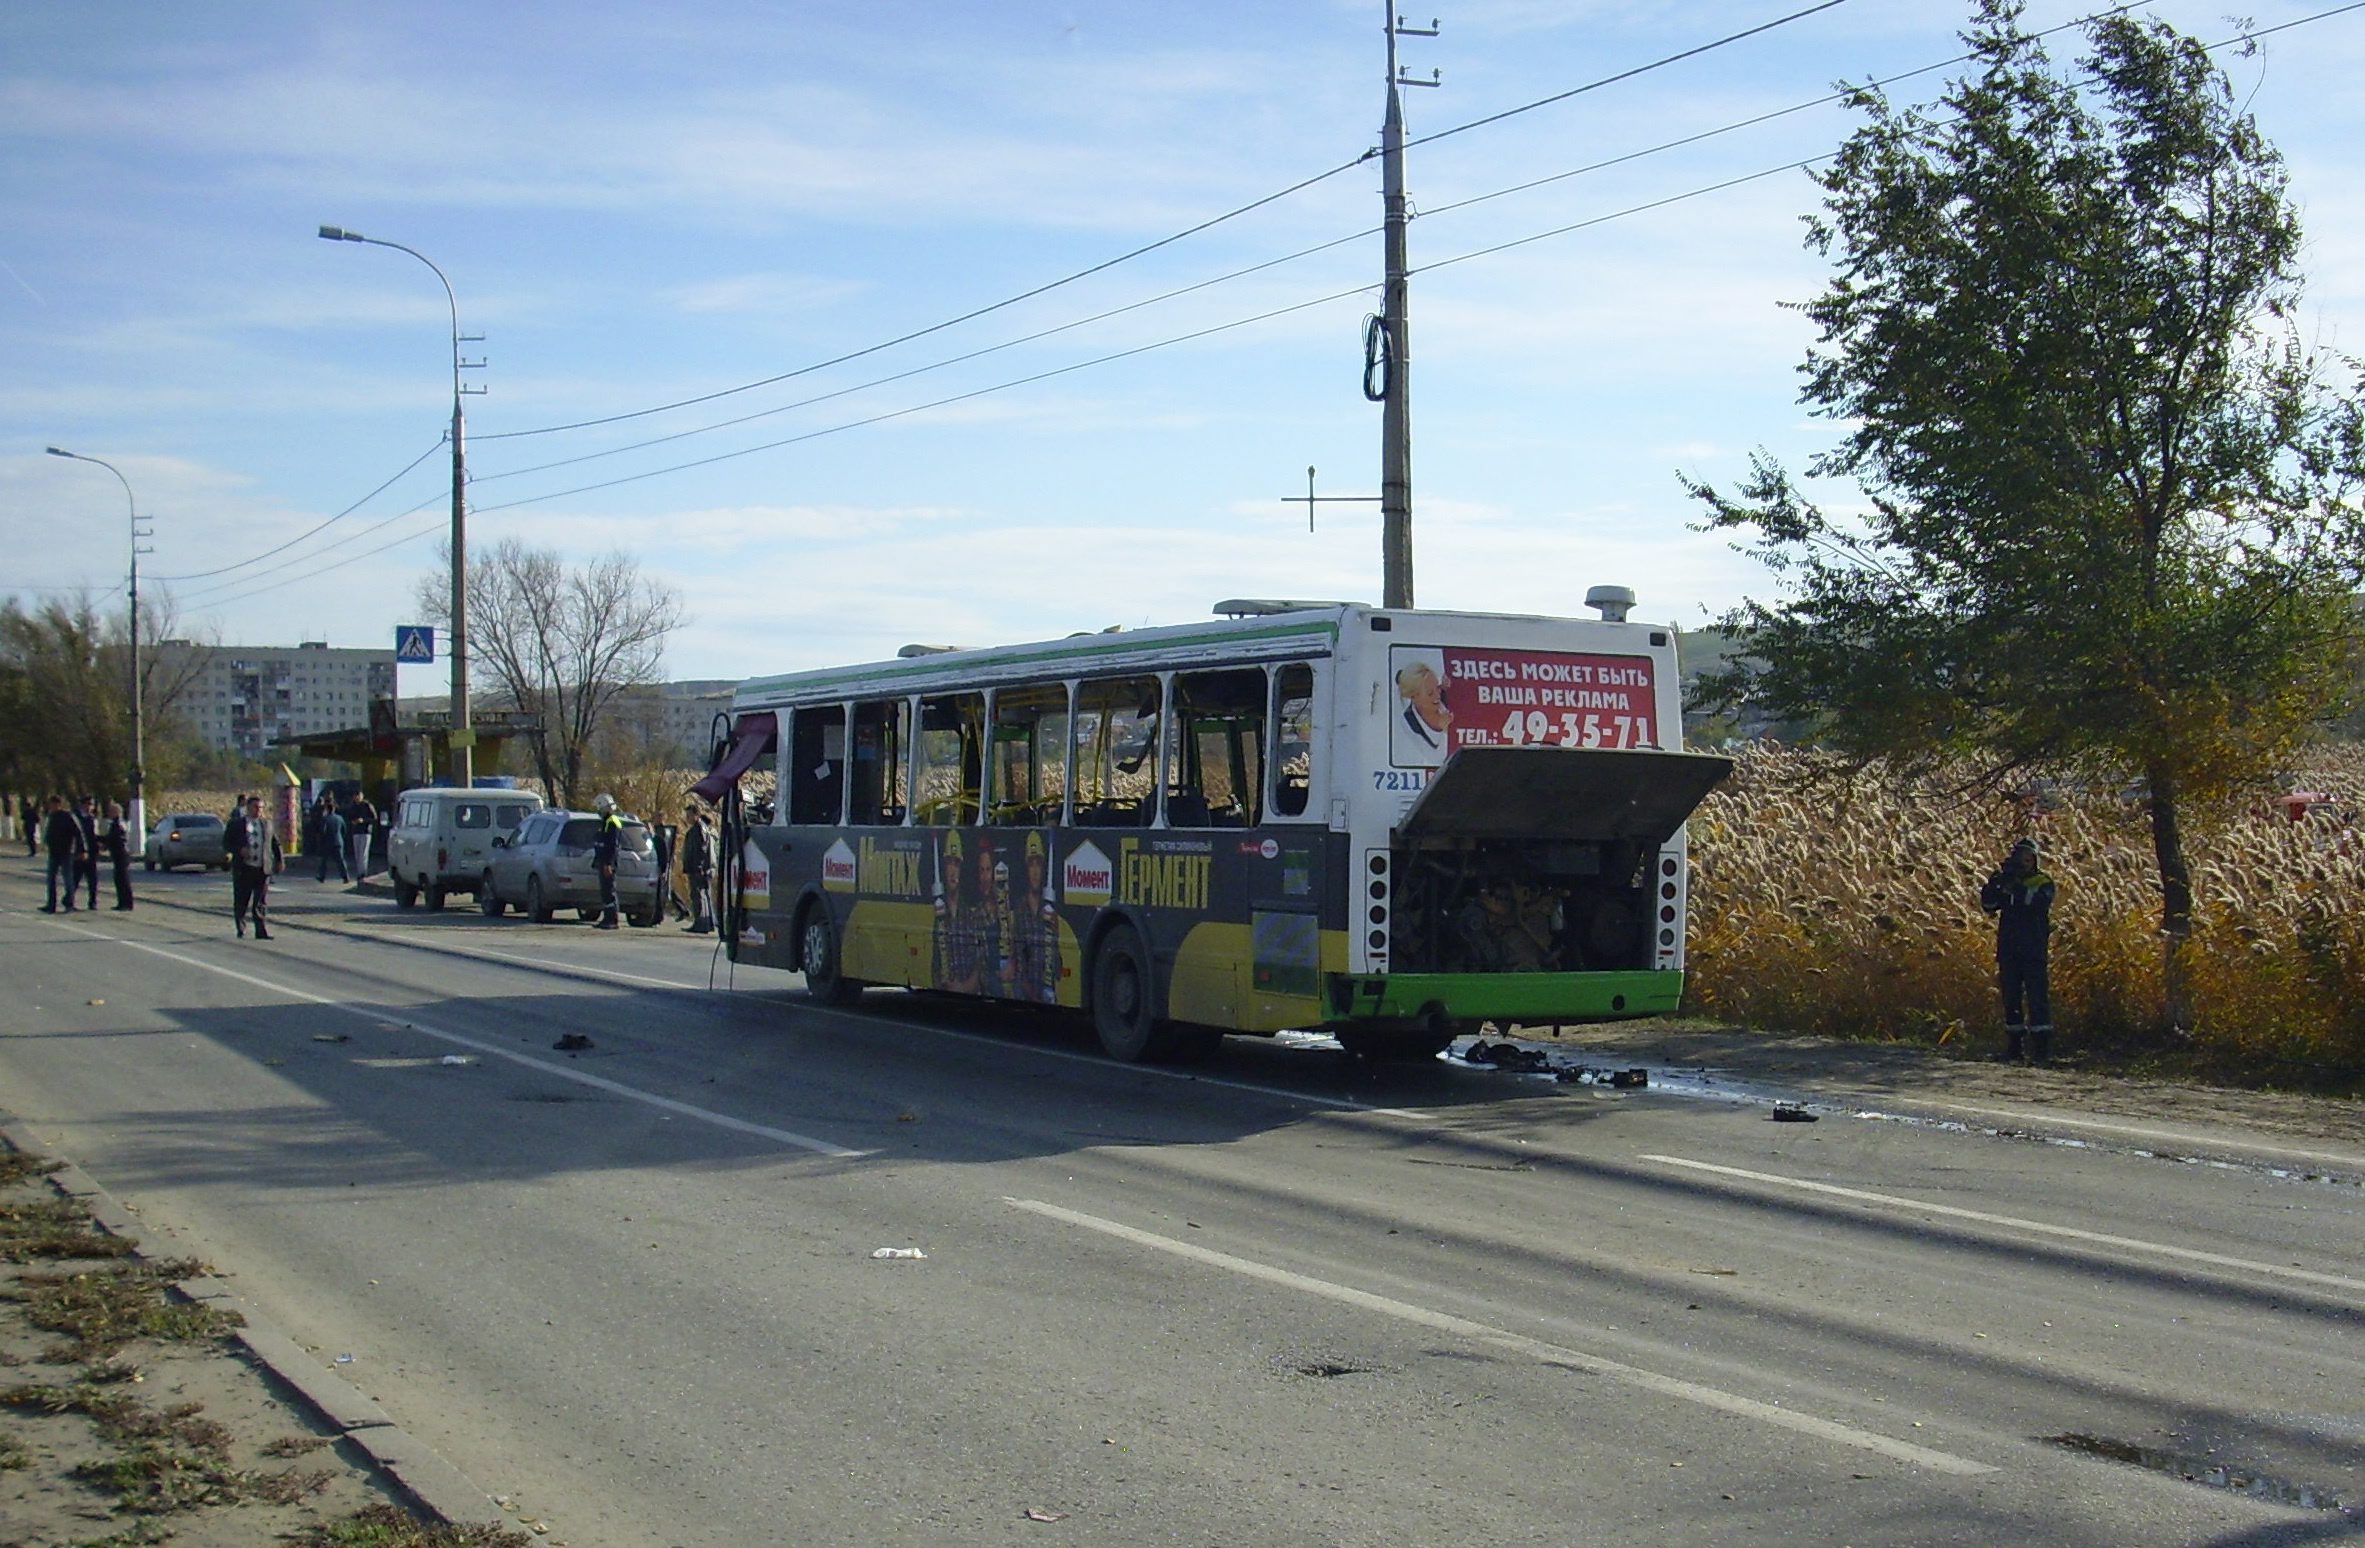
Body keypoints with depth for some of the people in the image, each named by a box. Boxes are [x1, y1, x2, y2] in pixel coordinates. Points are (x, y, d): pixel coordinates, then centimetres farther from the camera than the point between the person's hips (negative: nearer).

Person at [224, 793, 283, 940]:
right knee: (241, 902, 5)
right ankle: (241, 930, 19)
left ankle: (262, 931, -4)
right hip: (243, 869, -2)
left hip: (263, 869, 2)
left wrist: (280, 860, 11)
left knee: (261, 903, -3)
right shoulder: (236, 823, 4)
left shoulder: (267, 823, 13)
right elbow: (226, 843, 2)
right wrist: (239, 850, -15)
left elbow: (275, 843, 19)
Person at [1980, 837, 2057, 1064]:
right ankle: (2014, 1048, 14)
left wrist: (2016, 885, -25)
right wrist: (1996, 880, -13)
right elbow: (1988, 904, 1)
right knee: (2011, 999, 7)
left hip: (2034, 952, -5)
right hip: (2009, 950, 5)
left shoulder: (2043, 883, 1)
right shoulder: (2007, 882, 13)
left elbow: (2037, 903, -19)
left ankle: (2041, 1048, -9)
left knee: (2037, 998, -8)